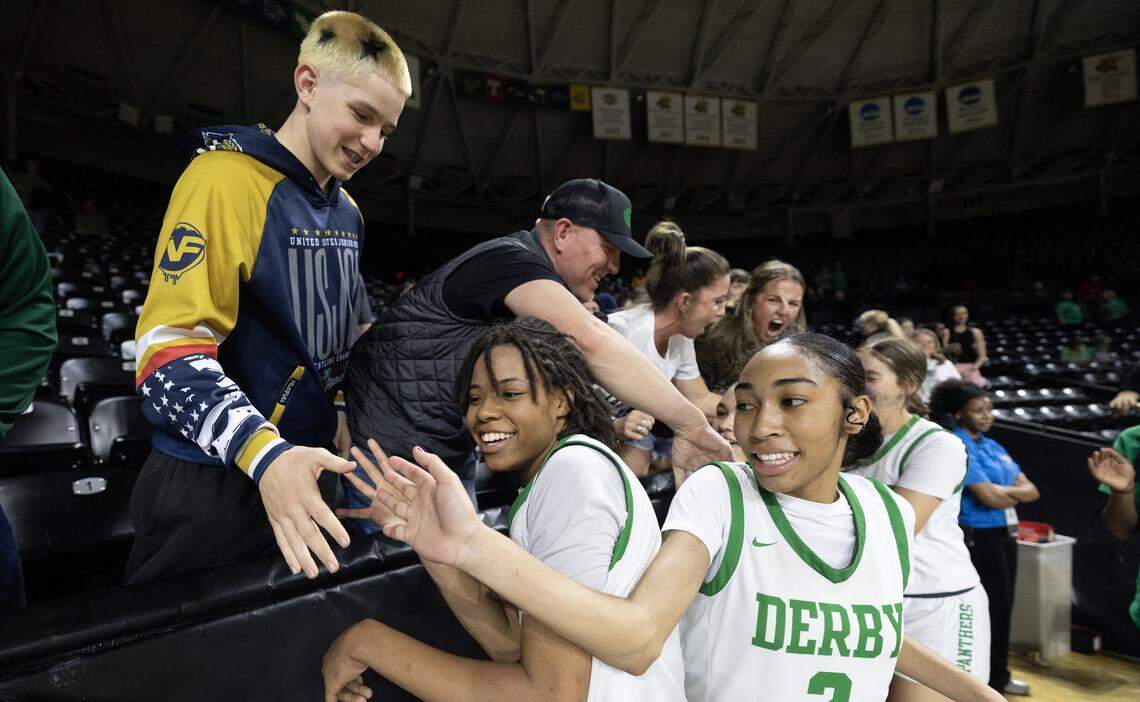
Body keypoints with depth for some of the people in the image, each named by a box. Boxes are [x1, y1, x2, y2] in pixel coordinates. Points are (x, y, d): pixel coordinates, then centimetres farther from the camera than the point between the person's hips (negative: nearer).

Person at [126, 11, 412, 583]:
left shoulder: (348, 213, 9)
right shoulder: (226, 178, -16)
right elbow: (169, 351, -23)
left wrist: (336, 417, 12)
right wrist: (265, 455, -33)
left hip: (306, 471, 8)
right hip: (211, 489, -7)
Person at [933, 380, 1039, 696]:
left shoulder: (993, 447, 14)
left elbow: (1031, 490, 9)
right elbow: (990, 497, -20)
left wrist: (1002, 491, -11)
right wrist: (1016, 492, 0)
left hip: (1006, 535, 8)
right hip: (978, 537, -8)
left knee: (1003, 608, 15)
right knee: (992, 608, 0)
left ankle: (998, 676, 30)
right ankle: (986, 681, 15)